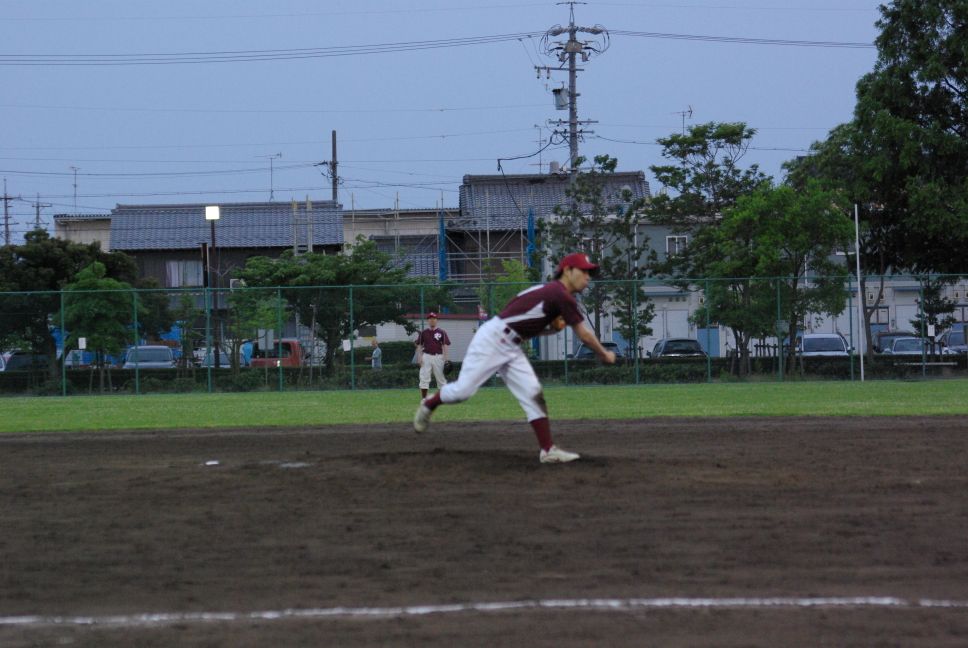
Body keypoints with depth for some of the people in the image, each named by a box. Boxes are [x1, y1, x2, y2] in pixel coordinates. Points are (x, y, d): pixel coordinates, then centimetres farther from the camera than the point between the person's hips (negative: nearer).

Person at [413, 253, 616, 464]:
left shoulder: (552, 293, 14)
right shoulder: (561, 295, -17)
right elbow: (584, 335, -15)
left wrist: (554, 328, 3)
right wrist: (605, 355, 0)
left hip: (512, 348, 10)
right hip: (492, 339, -10)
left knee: (533, 394, -2)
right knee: (463, 391, -8)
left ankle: (548, 450, -5)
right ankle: (428, 405, 21)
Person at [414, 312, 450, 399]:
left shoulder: (441, 332, 4)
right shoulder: (423, 332, 7)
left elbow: (445, 345, 1)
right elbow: (419, 345, 8)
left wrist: (445, 358, -7)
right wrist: (419, 357, -2)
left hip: (438, 357, -1)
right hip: (426, 357, 1)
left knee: (441, 377, 3)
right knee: (424, 378, -4)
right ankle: (423, 398, -1)